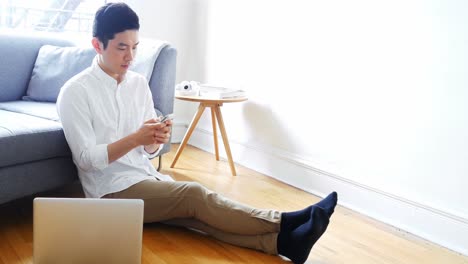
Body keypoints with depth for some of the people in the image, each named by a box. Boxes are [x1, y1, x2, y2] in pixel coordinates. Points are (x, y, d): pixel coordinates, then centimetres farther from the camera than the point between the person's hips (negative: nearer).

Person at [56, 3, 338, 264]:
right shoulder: (75, 92, -10)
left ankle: (282, 241, -41)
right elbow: (86, 158, -15)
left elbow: (148, 151, 8)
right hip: (112, 192, -5)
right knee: (194, 196, -26)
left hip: (147, 177, 5)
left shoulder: (139, 83, 7)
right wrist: (135, 138, -25)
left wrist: (156, 141, -16)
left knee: (196, 213, -22)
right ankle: (283, 223, -29)